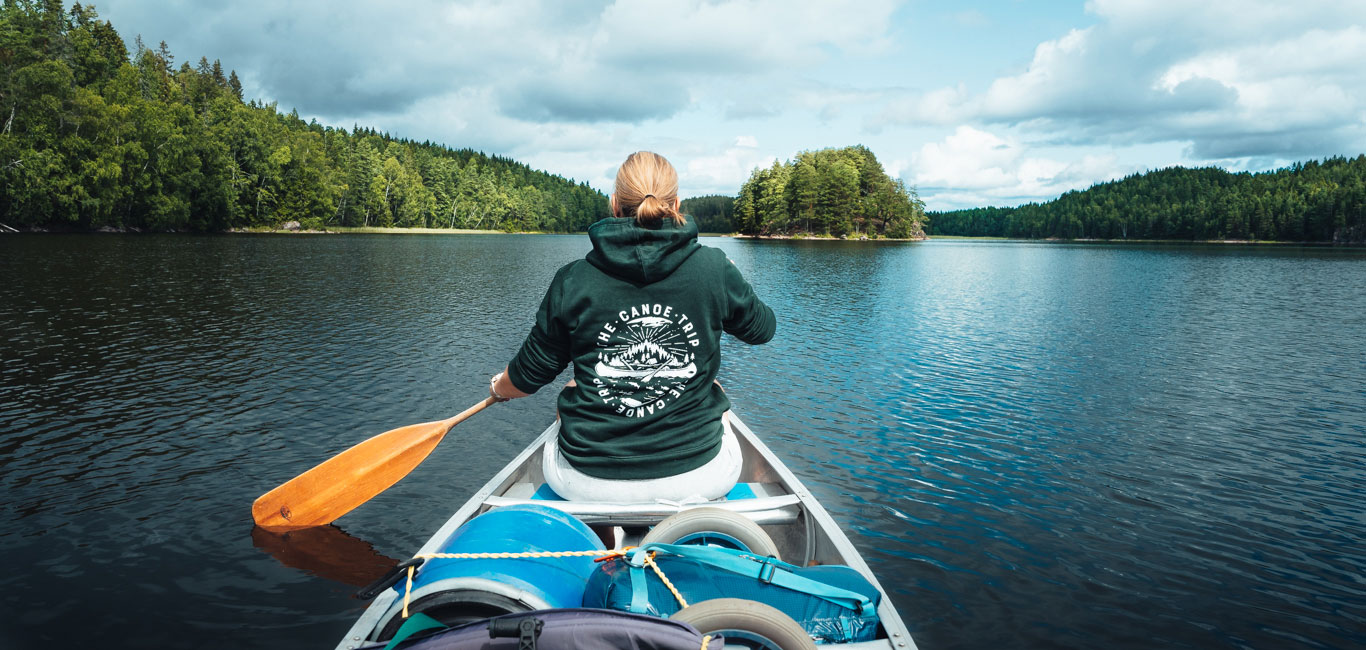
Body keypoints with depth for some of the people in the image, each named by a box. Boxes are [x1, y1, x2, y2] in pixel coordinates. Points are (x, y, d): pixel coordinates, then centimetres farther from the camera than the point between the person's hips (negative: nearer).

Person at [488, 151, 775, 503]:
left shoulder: (573, 280, -10)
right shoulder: (713, 268, -10)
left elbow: (529, 376, 3)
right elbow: (762, 328, 10)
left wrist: (499, 387, 27)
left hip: (587, 485, 1)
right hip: (697, 479, 0)